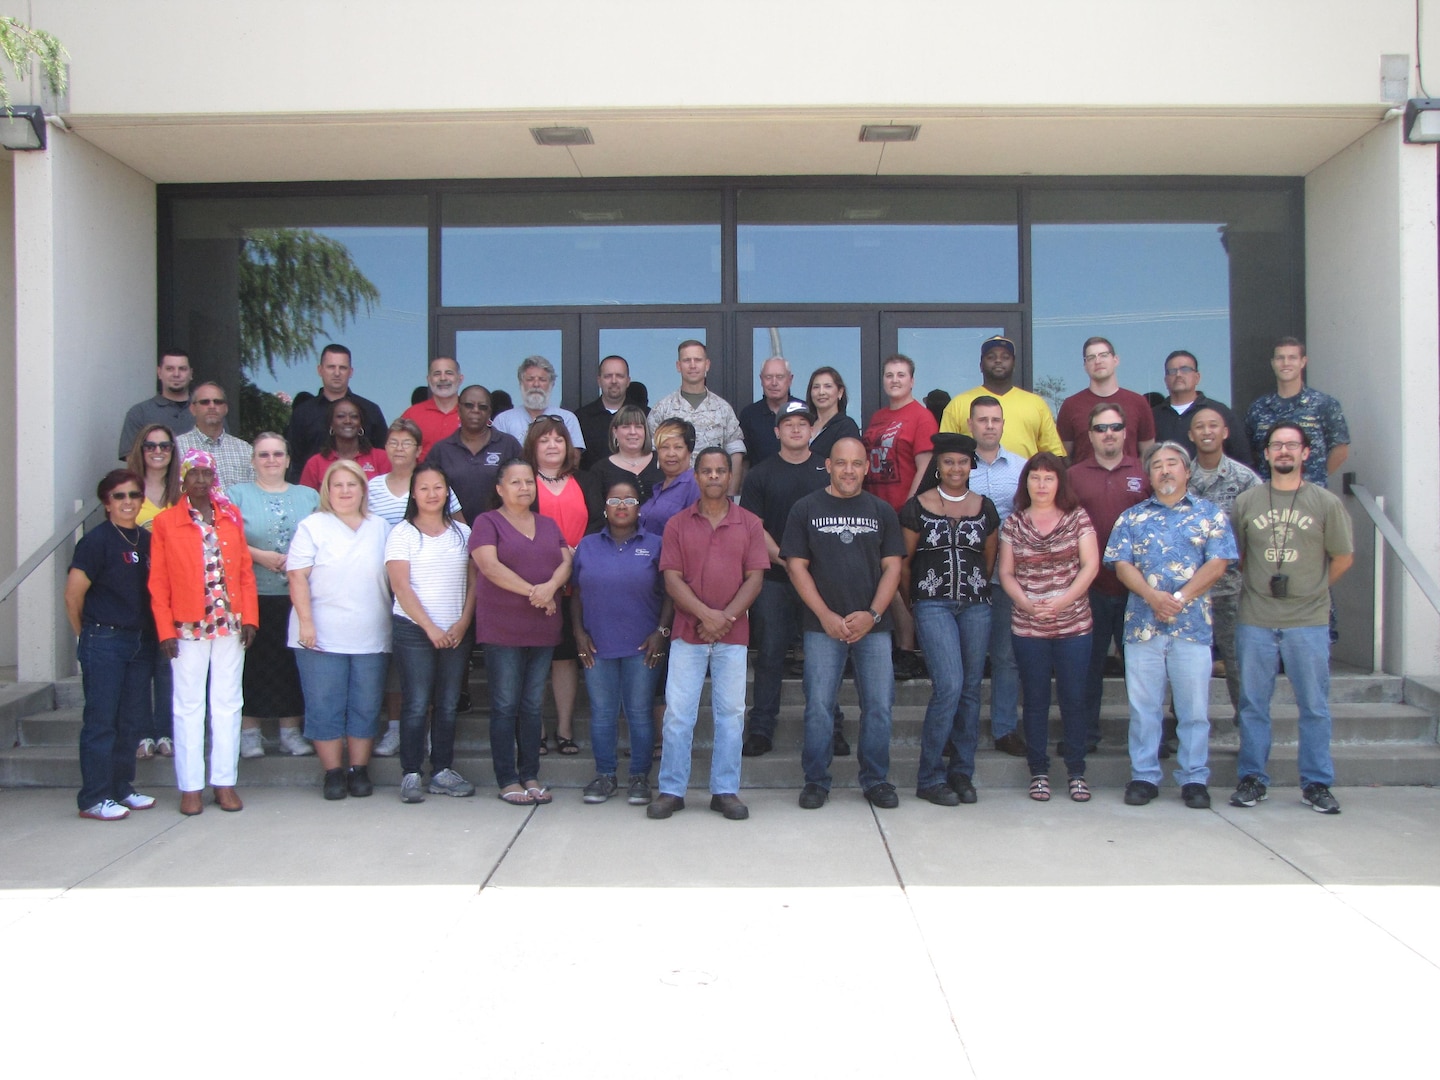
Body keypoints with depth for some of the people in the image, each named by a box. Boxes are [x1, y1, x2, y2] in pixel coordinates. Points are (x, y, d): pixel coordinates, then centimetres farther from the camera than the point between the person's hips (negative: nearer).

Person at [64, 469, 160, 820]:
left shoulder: (147, 540, 9)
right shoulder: (97, 541, -8)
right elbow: (73, 594, -8)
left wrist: (154, 633, 9)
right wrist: (87, 635, 2)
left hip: (140, 642, 6)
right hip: (104, 642, -6)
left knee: (132, 719, 10)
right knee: (101, 721, -2)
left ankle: (121, 789, 22)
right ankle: (94, 799, 6)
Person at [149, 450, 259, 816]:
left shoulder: (231, 516, 7)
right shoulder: (165, 522, 0)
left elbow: (245, 570, 7)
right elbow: (158, 582, -1)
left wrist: (249, 617, -1)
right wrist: (165, 630, -7)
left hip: (230, 625, 2)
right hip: (187, 628, -2)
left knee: (227, 703, 6)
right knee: (189, 705, 4)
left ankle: (224, 782, 15)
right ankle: (190, 786, 11)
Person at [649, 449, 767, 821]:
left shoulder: (749, 524, 6)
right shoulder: (677, 524, 5)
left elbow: (755, 578, 0)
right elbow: (672, 579, -2)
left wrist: (726, 617, -13)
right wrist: (706, 614, -15)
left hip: (733, 635, 1)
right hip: (687, 633, 0)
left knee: (731, 713, 4)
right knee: (678, 712, 0)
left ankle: (725, 791, 13)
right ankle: (671, 790, 9)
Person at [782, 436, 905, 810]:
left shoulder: (882, 511, 9)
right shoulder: (806, 509, 4)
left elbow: (892, 566, 6)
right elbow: (797, 566, 0)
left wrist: (873, 614, -8)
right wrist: (827, 616, -9)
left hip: (873, 625, 2)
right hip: (822, 626, -1)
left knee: (879, 705, 2)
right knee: (818, 706, -1)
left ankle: (876, 779, 17)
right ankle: (815, 780, 12)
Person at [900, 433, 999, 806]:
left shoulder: (985, 508, 8)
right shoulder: (917, 507, -2)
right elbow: (903, 562, 4)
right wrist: (915, 602, 8)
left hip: (975, 606, 4)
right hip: (933, 605, -4)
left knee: (970, 689, 6)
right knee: (949, 686, -14)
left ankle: (962, 773, 18)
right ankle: (930, 777, -2)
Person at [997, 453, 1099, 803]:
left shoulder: (1077, 518, 2)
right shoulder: (1013, 523, 5)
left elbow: (1090, 564, -5)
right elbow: (1006, 572, 4)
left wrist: (1063, 600, -16)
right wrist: (1026, 603, -13)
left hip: (1073, 625, -1)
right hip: (1027, 627, 1)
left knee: (1074, 699, 5)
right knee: (1035, 700, 7)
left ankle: (1077, 772, 16)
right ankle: (1039, 772, 16)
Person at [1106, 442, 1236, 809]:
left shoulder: (1210, 514, 8)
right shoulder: (1132, 517, 12)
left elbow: (1217, 563, -2)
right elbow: (1122, 564, 2)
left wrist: (1181, 597, -13)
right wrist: (1153, 596, -14)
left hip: (1192, 625, -1)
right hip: (1142, 624, 1)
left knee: (1194, 707, 3)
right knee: (1143, 706, 5)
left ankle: (1194, 779, 12)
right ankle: (1144, 776, 13)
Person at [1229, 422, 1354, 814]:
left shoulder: (1326, 503, 1)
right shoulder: (1245, 502, 4)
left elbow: (1343, 557, 8)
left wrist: (1311, 590, 9)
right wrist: (1259, 586, 8)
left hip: (1309, 622, -1)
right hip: (1255, 620, 1)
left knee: (1315, 705, 5)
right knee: (1253, 704, 7)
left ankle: (1317, 783, 16)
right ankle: (1252, 778, 17)